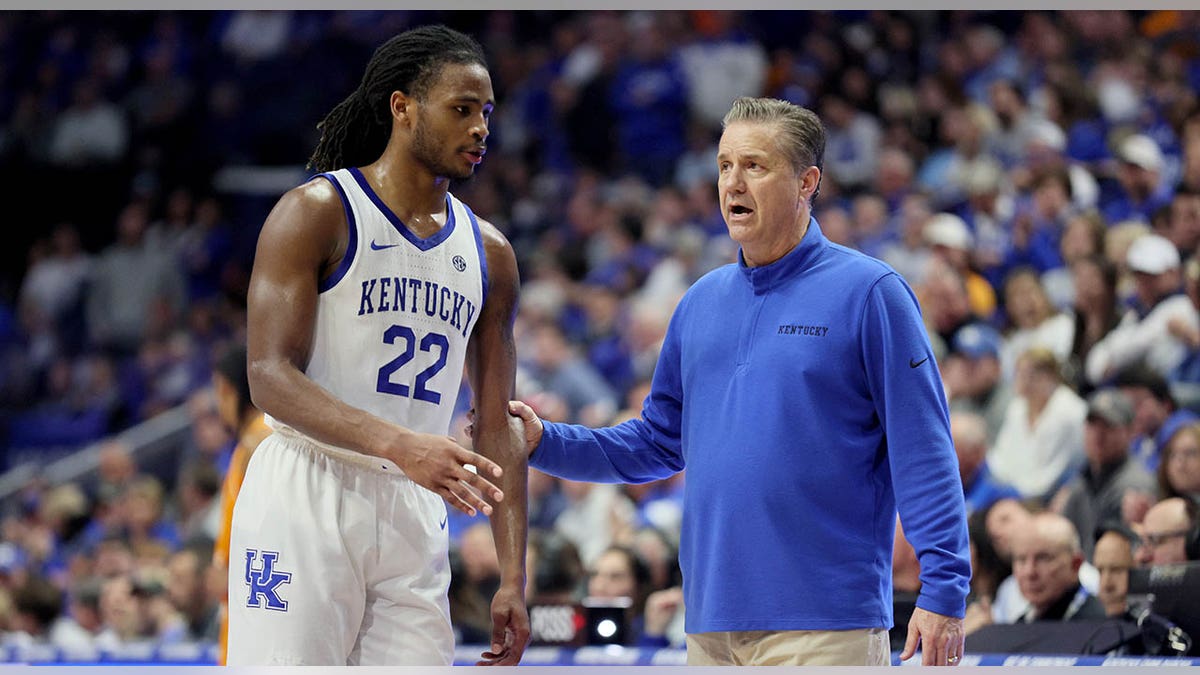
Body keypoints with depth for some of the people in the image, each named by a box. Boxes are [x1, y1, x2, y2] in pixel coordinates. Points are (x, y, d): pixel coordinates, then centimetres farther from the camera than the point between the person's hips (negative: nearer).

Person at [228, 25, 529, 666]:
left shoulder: (488, 252, 14)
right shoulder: (317, 212, -4)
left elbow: (497, 430, 15)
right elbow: (270, 377, -14)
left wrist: (513, 577, 7)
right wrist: (399, 445, -28)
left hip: (412, 515, 6)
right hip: (306, 498, -6)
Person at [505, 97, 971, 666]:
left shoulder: (868, 292, -4)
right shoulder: (702, 302, 15)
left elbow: (923, 453, -8)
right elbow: (660, 443, 20)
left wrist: (943, 589, -14)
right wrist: (545, 442, 6)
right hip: (713, 627, 6)